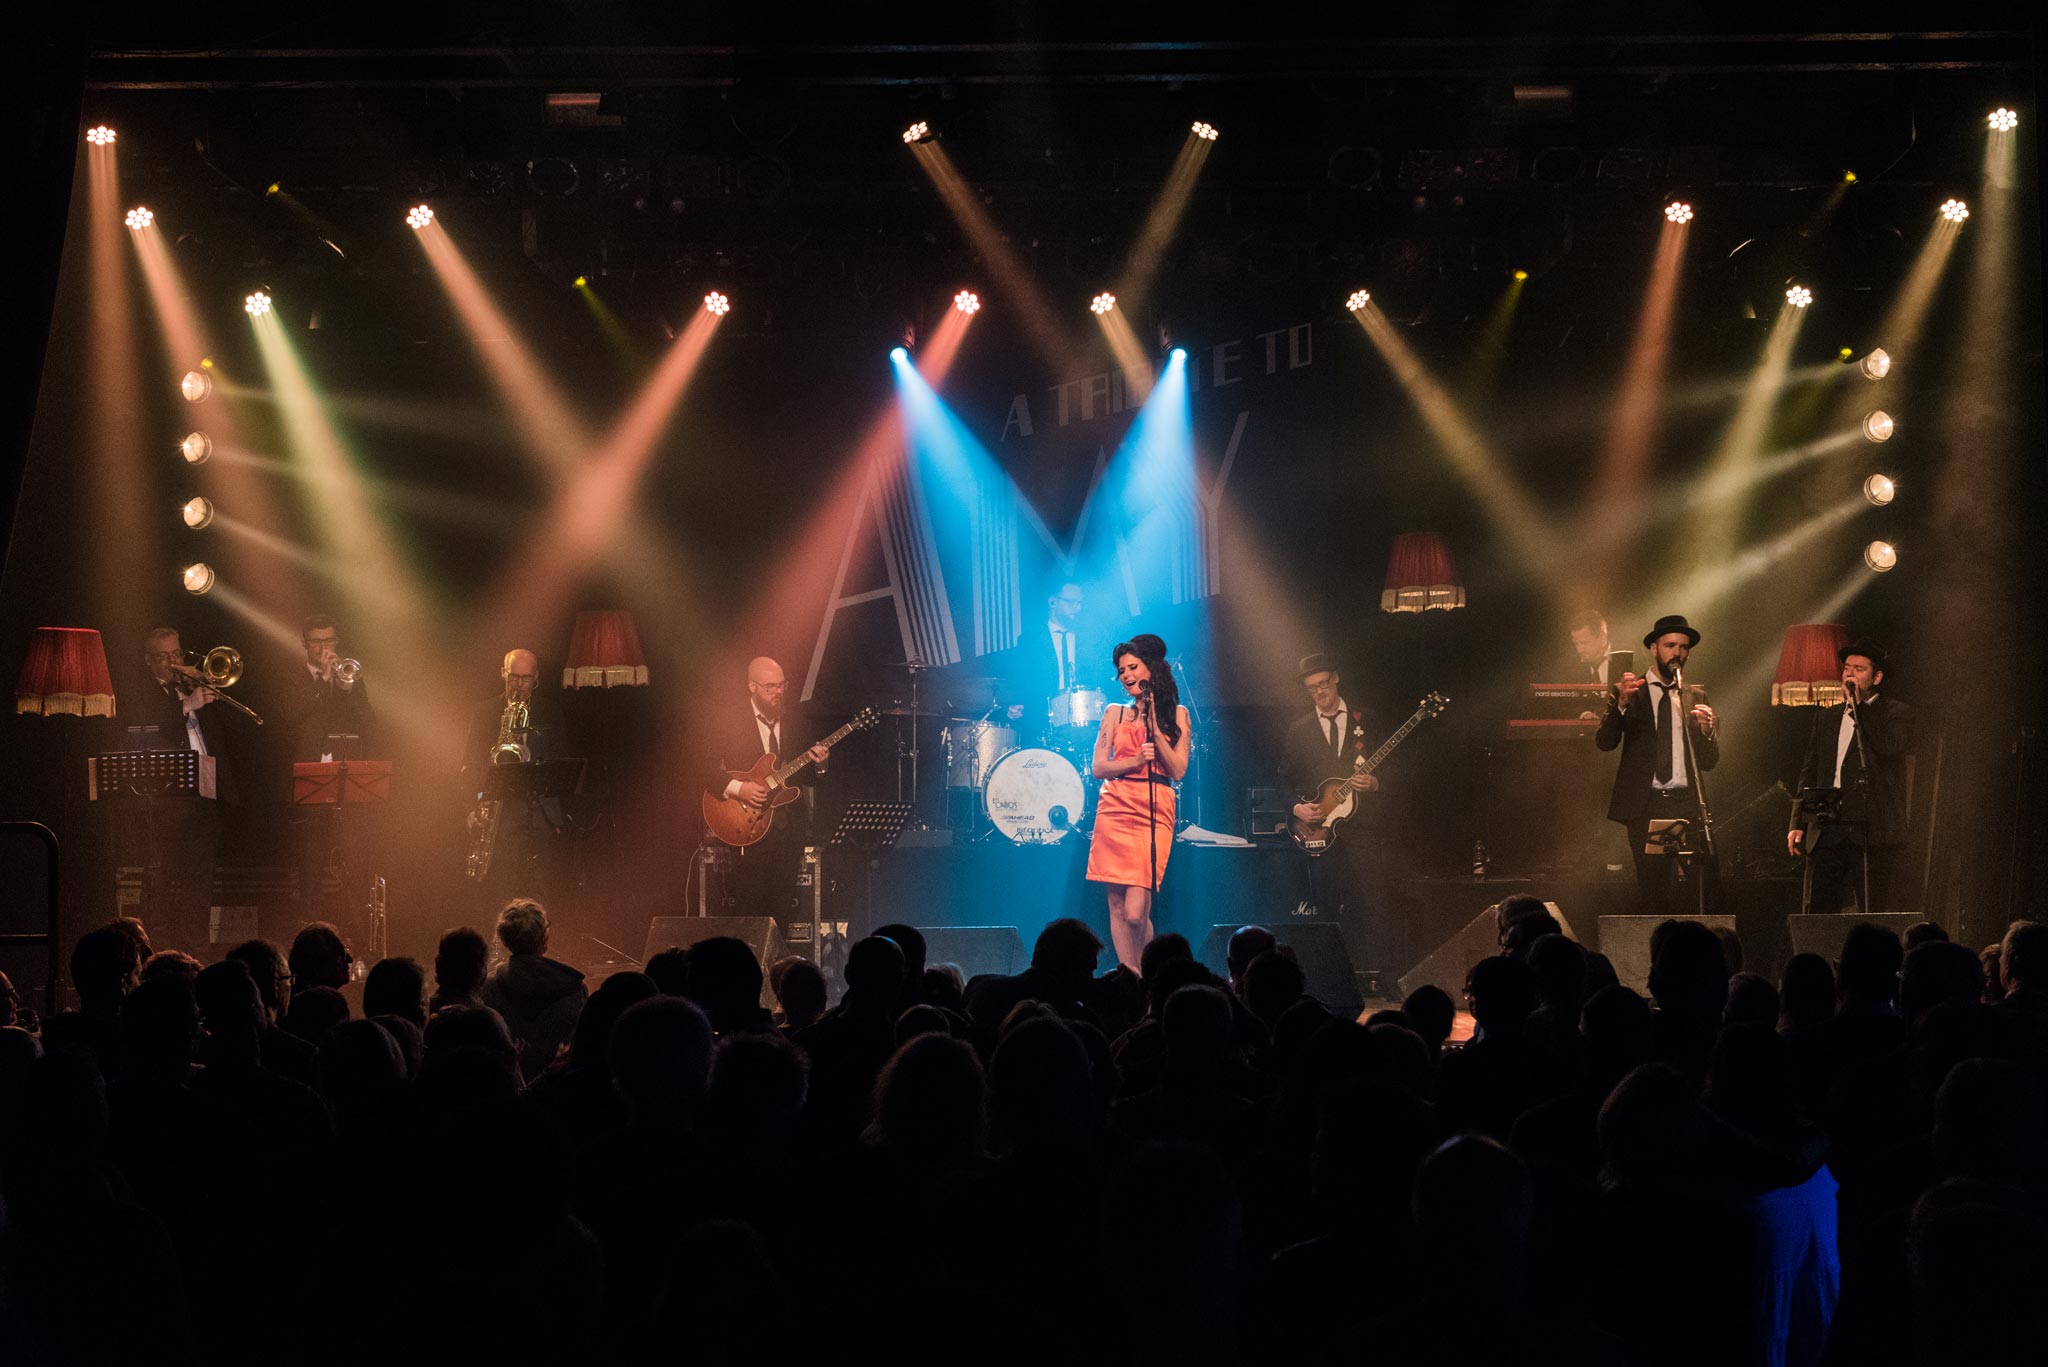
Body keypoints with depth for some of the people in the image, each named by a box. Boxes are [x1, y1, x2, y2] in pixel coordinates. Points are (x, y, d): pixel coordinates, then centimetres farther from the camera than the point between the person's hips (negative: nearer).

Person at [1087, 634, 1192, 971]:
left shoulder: (1176, 714, 11)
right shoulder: (1114, 713, 14)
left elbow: (1178, 770, 2)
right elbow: (1099, 768, 6)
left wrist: (1154, 727, -5)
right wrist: (1136, 760, -11)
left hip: (1155, 813, -2)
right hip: (1115, 809, 2)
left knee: (1136, 912, -13)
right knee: (1118, 907, -1)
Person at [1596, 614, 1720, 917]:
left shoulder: (1696, 697, 16)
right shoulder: (1627, 693, 8)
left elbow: (1710, 761, 14)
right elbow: (1604, 741, -5)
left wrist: (1706, 729, -7)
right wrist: (1622, 703, -20)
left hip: (1687, 804, 2)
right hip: (1645, 805, -2)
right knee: (1653, 894, -4)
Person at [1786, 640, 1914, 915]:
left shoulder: (1896, 714, 5)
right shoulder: (1825, 718, 20)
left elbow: (1890, 747, -17)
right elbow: (1808, 773, 20)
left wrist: (1859, 706, -9)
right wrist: (1798, 824, 11)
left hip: (1871, 832, -5)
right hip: (1827, 831, 5)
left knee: (1871, 920, -6)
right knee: (1816, 914, 0)